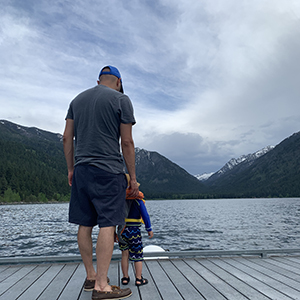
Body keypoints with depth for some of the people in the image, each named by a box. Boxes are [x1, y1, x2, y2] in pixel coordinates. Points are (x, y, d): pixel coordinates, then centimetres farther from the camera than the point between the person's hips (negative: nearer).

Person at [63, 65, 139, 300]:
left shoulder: (78, 99, 17)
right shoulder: (121, 99, 1)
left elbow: (67, 138, 12)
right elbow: (127, 142, -4)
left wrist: (71, 169, 18)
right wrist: (133, 177, 1)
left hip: (81, 169, 6)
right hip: (108, 170, -6)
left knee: (85, 224, 9)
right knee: (108, 224, -4)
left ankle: (91, 277, 22)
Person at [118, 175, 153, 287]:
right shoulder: (137, 199, -9)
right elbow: (145, 215, -9)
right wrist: (149, 229, -1)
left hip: (121, 231, 3)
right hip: (134, 231, -3)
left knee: (125, 254, 14)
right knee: (137, 255, 10)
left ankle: (125, 278, 21)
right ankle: (139, 279, 15)